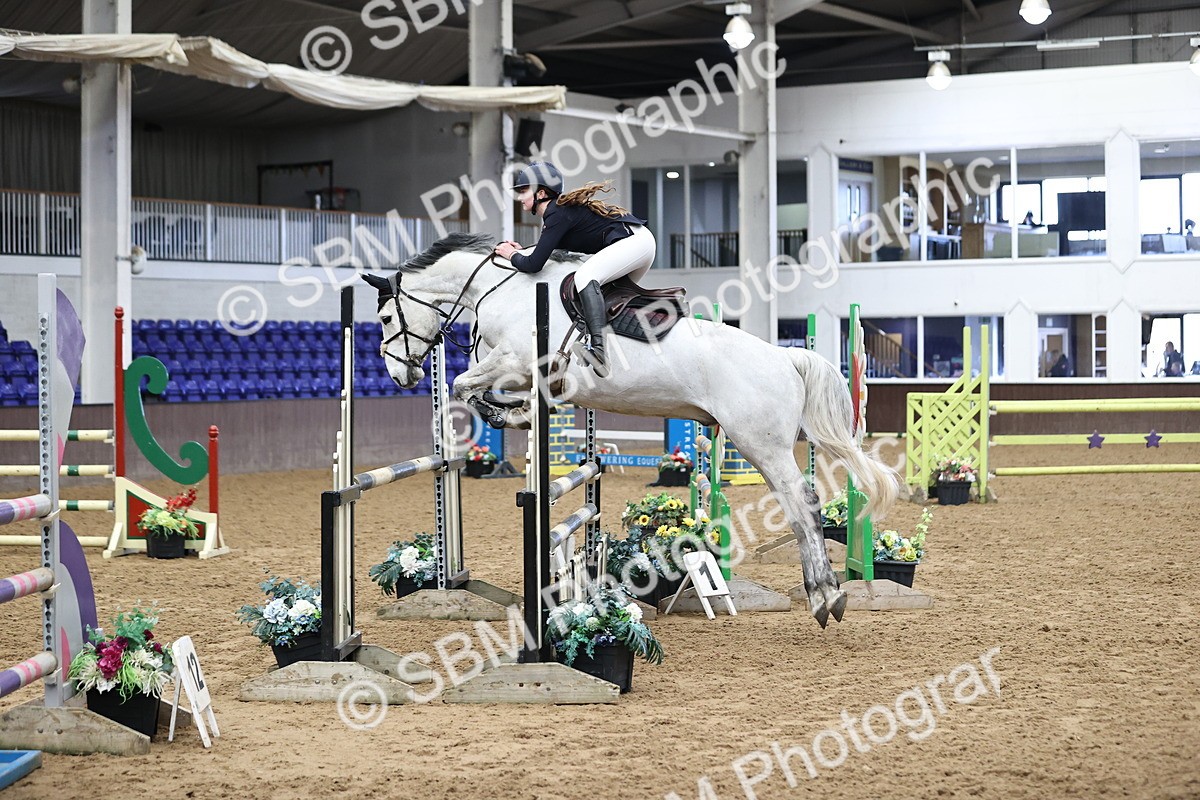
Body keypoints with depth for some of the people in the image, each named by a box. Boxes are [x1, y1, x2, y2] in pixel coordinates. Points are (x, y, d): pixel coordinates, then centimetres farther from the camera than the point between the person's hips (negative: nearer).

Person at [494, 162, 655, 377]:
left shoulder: (558, 214, -14)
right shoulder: (561, 208, 15)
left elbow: (534, 265, -17)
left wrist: (513, 256, 1)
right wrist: (521, 251, 17)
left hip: (634, 241, -11)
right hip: (642, 240, 11)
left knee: (585, 276, -27)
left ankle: (598, 347, -42)